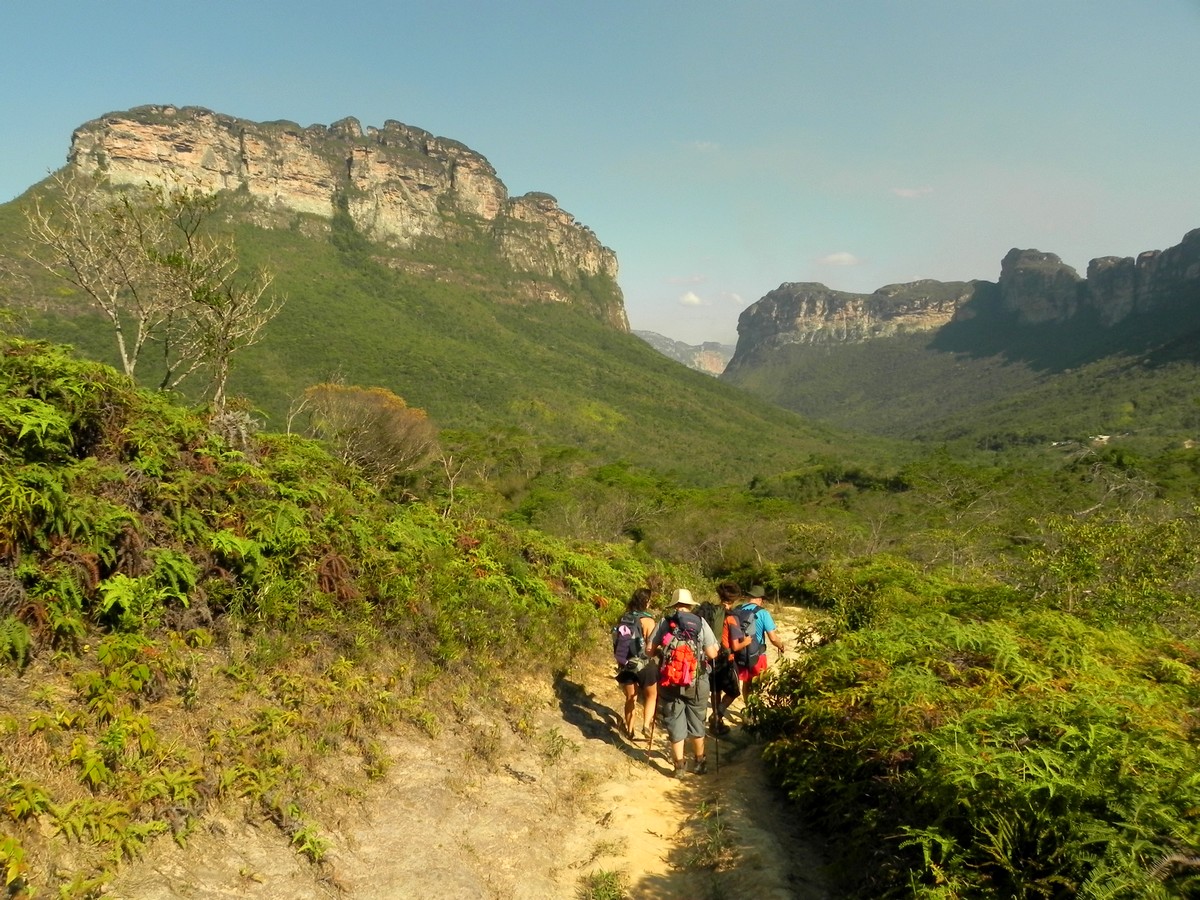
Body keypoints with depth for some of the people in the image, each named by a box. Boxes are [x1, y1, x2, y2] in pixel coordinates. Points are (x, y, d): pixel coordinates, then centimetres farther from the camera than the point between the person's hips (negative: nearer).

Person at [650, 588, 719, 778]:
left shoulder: (664, 622, -1)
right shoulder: (700, 622, -4)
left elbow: (650, 650, -2)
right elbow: (712, 654, -8)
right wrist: (715, 648, 14)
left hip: (670, 682, 0)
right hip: (696, 681, 0)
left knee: (675, 723, 11)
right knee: (697, 723, 17)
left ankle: (680, 765, 13)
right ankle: (700, 762, 29)